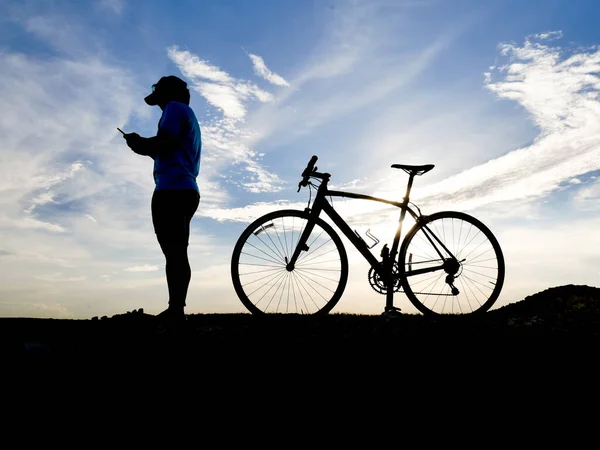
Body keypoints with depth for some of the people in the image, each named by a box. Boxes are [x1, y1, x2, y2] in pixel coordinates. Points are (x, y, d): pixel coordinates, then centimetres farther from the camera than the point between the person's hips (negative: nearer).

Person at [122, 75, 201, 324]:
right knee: (177, 254, 5)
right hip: (187, 191, 10)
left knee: (174, 254, -17)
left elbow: (163, 144, -12)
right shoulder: (190, 117, 32)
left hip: (172, 191, -10)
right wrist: (146, 147, 23)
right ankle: (176, 311, 5)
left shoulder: (175, 108, 4)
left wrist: (139, 142, 6)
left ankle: (175, 311, -21)